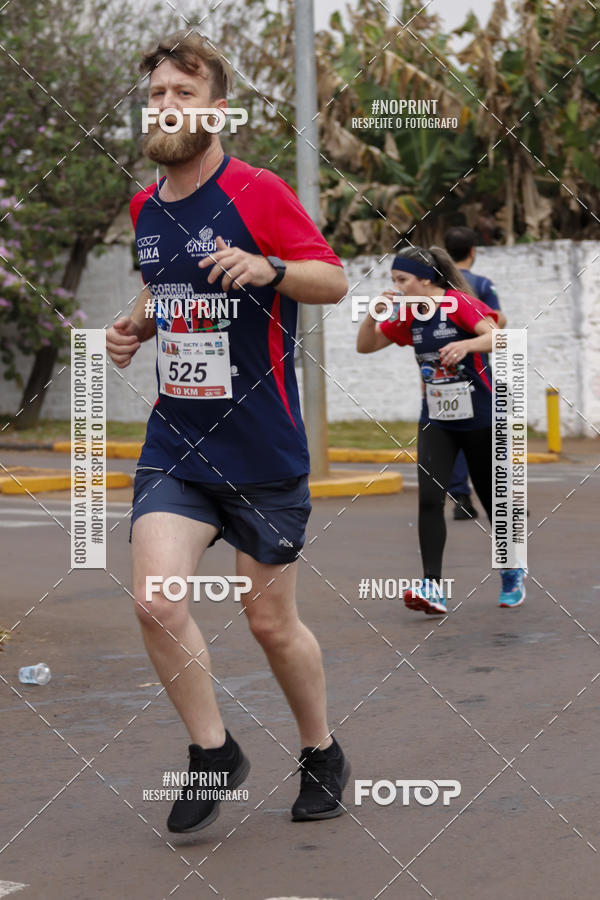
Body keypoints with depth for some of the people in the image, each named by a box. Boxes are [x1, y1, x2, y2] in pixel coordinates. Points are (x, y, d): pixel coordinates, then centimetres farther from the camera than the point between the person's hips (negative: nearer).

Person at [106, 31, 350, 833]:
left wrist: (268, 269, -26)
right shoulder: (145, 208, 8)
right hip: (175, 443, 4)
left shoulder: (257, 192, -9)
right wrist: (139, 325, 5)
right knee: (156, 601, -15)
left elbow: (335, 280, -7)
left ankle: (322, 754, 31)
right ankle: (213, 751, 7)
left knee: (273, 622, 6)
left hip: (263, 450, -4)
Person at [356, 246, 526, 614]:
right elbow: (365, 346, 7)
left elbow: (495, 337, -29)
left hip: (480, 419, -4)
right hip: (436, 421, 5)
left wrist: (466, 345, -49)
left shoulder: (459, 303, -15)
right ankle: (433, 588, -17)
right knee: (429, 498, -14)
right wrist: (374, 314, -11)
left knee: (493, 499, 10)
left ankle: (513, 574, 34)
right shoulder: (408, 315, 3)